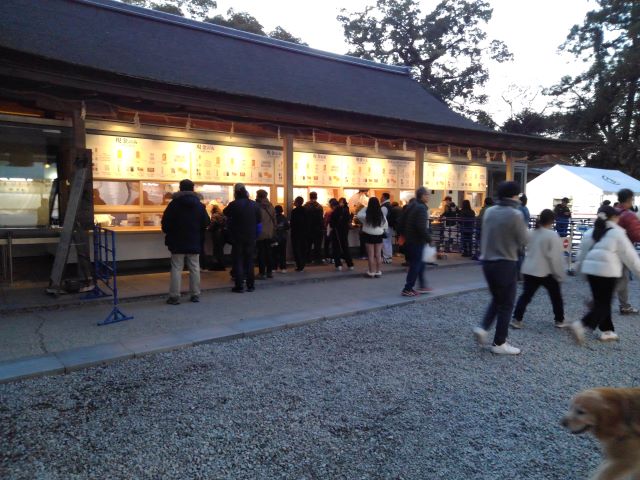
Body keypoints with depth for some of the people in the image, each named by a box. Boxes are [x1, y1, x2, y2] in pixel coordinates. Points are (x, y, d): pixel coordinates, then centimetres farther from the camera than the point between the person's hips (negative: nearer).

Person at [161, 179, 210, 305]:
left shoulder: (174, 204, -6)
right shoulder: (199, 205, 2)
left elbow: (165, 223, -5)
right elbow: (206, 223, 5)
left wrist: (168, 233, 13)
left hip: (177, 243, -2)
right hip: (194, 242, 2)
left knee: (176, 268, 1)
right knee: (194, 268, 8)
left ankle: (174, 296, 0)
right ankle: (195, 294, 12)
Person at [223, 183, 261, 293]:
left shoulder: (233, 204, -12)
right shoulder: (254, 205, 0)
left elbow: (225, 213, 6)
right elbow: (259, 219, 8)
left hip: (237, 237, -3)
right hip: (251, 237, 3)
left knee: (238, 260, 3)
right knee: (249, 260, 12)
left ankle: (239, 286, 1)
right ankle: (250, 285, 14)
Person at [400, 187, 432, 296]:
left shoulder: (410, 206, 11)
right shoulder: (422, 208, -17)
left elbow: (401, 223, 14)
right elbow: (422, 227, -25)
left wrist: (404, 234, 21)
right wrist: (429, 239, -15)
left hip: (409, 240, 9)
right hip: (417, 241, -9)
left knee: (419, 263, 18)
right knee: (415, 265, -2)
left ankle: (422, 286, 25)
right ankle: (407, 289, 1)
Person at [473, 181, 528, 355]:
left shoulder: (489, 211, 3)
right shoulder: (515, 214, -13)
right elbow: (523, 241, -6)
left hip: (487, 261, 6)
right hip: (506, 263, -6)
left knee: (496, 299, 23)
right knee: (506, 304, 7)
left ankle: (483, 327, 9)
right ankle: (499, 343, 13)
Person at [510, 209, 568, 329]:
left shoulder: (531, 233, 5)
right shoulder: (552, 235, -14)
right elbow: (556, 257, -14)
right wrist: (560, 274, -7)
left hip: (529, 270, 5)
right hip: (547, 272, -5)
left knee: (526, 295, 7)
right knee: (556, 296, 15)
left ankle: (516, 319, 1)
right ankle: (560, 321, 24)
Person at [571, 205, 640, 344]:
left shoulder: (590, 232, 11)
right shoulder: (617, 233, -6)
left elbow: (582, 251, 17)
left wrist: (579, 266, 27)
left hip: (590, 269, 6)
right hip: (607, 271, -6)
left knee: (600, 301, 16)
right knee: (604, 303, 1)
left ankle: (607, 331, 24)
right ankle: (581, 325, -15)